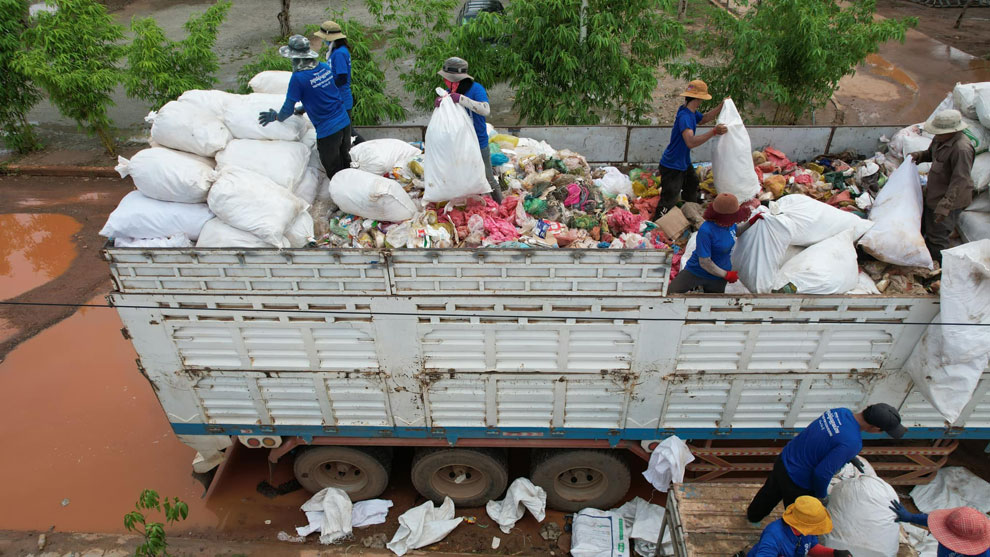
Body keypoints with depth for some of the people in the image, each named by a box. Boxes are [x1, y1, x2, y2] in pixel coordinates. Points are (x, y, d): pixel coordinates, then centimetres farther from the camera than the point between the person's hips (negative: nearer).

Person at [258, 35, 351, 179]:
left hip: (327, 130, -7)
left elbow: (288, 109, -9)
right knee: (345, 160, 24)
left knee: (334, 171, 9)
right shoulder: (325, 67, 3)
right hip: (344, 122, 7)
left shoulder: (298, 78, -17)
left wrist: (276, 117, 11)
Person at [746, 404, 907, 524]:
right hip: (797, 481, -8)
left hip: (783, 460, 8)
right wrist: (821, 495, -7)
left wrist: (852, 458, 16)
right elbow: (822, 473, -27)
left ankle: (753, 514, 61)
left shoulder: (841, 411, -10)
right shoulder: (852, 442, -32)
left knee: (770, 492, 35)